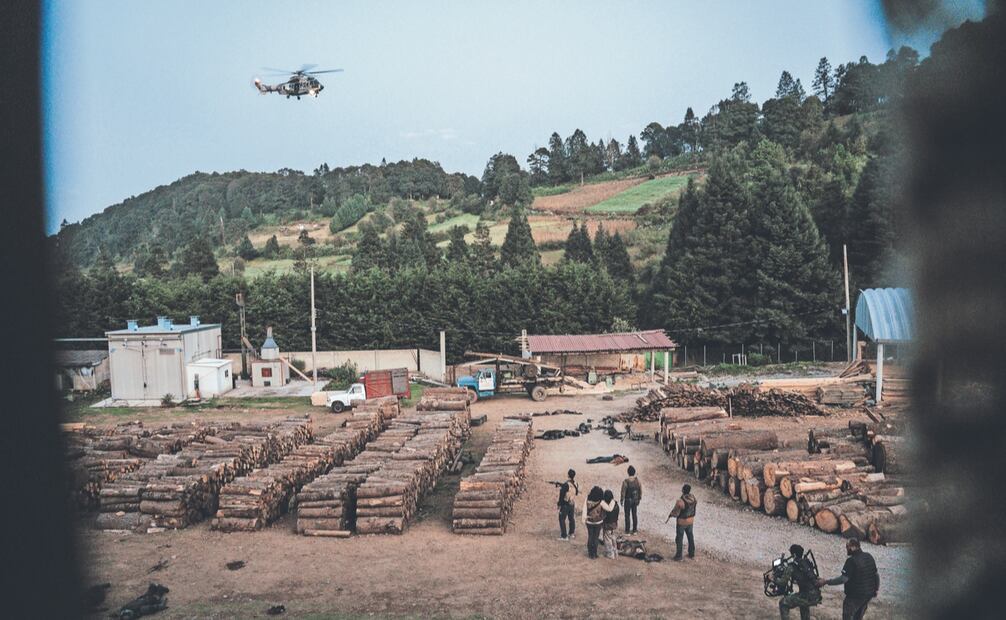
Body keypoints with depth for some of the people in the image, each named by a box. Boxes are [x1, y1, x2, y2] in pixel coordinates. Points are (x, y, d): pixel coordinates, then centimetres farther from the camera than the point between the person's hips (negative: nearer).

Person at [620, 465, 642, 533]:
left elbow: (623, 492, -16)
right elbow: (640, 490, 1)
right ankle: (634, 530, 27)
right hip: (635, 500, 4)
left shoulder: (625, 482, -23)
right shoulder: (637, 480, -10)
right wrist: (639, 499, 15)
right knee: (634, 514, 17)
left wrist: (622, 502, -4)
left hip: (628, 501, -4)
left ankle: (627, 531, 17)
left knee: (627, 516, 9)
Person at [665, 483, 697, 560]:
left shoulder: (680, 501, -30)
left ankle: (679, 556, 17)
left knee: (679, 539, 10)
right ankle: (691, 553, 34)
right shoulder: (693, 498, -12)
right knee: (690, 537, 22)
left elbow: (675, 512, -21)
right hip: (691, 520, 6)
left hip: (682, 522, -6)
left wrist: (668, 517, -2)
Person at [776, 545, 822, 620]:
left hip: (808, 598, -7)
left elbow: (783, 582, -7)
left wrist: (775, 578, 12)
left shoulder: (791, 567, -8)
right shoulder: (807, 562, 12)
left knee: (783, 603, 6)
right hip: (817, 597, 7)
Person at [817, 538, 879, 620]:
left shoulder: (851, 561, -22)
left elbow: (843, 579, -25)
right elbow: (876, 575, 11)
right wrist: (876, 588, 25)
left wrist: (826, 582, -21)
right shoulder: (869, 557, 3)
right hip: (869, 594, 8)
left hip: (855, 596, -8)